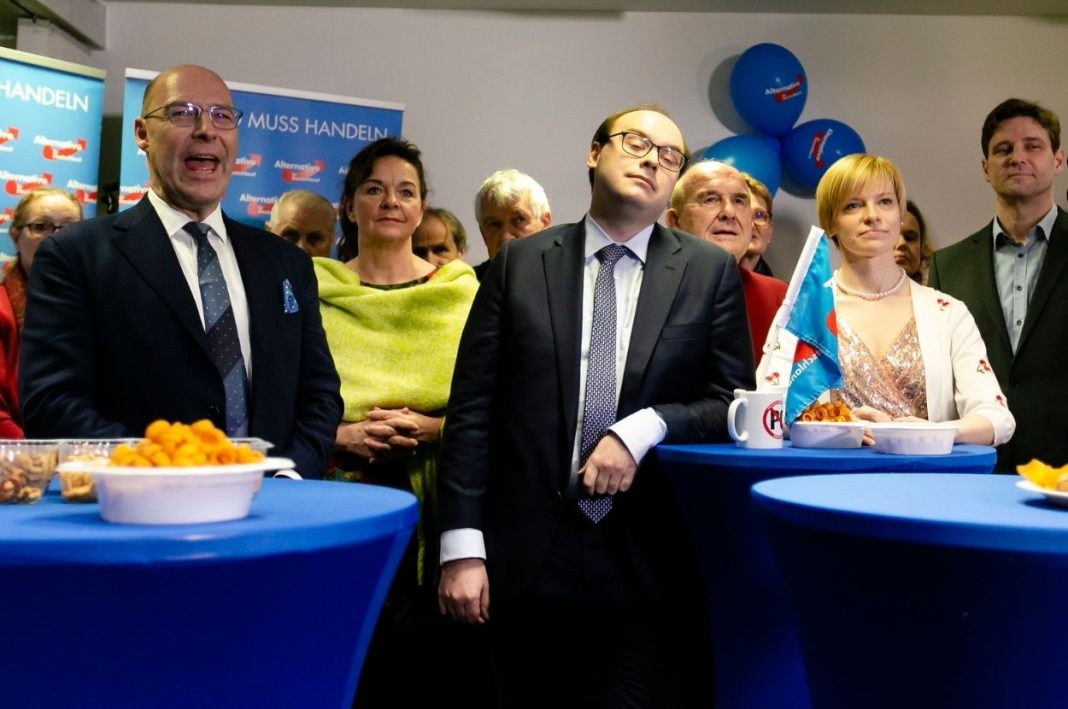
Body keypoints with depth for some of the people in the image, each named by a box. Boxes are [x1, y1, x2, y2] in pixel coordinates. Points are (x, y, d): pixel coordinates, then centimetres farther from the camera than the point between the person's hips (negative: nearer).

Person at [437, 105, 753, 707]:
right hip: (530, 558, 1)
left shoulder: (710, 271, 5)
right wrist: (462, 545, -5)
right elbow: (472, 409, 1)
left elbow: (736, 402, 4)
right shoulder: (520, 263, 4)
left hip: (655, 563, 0)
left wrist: (646, 428, -14)